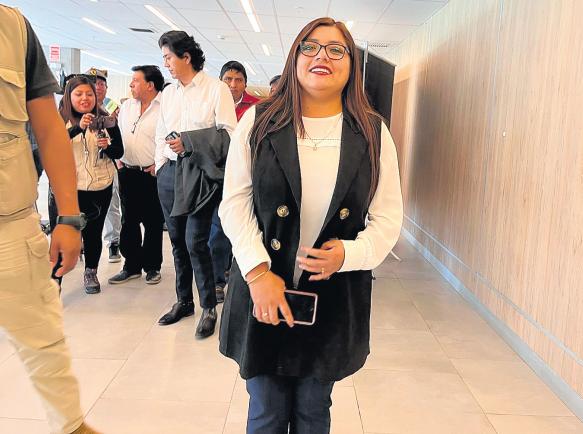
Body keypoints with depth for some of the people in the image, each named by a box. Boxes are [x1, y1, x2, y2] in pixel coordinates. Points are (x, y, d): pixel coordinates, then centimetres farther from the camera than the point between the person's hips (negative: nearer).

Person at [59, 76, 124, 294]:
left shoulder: (105, 121, 4)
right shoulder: (61, 120, -2)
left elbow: (119, 152, 7)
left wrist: (107, 146, -15)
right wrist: (78, 127, -33)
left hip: (100, 187, 2)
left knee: (94, 231, 10)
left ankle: (91, 272, 26)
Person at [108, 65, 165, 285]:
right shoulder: (126, 106, 12)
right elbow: (118, 134, 20)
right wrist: (118, 158, 10)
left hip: (152, 174, -6)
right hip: (128, 172, 6)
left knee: (153, 223, 5)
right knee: (128, 221, 10)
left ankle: (152, 266, 19)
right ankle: (131, 266, 22)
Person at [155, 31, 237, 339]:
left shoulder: (215, 89, -3)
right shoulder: (167, 93, 15)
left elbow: (229, 134, -8)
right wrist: (160, 166, 13)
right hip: (169, 172, 6)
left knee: (195, 241, -10)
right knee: (177, 240, 10)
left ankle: (209, 307, 4)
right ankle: (183, 301, 23)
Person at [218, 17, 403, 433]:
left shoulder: (373, 133, 1)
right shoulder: (259, 121, -1)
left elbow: (388, 217, 2)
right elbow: (235, 202, -3)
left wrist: (349, 254, -16)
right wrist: (258, 272, -14)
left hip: (335, 300, 1)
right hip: (262, 292, 0)